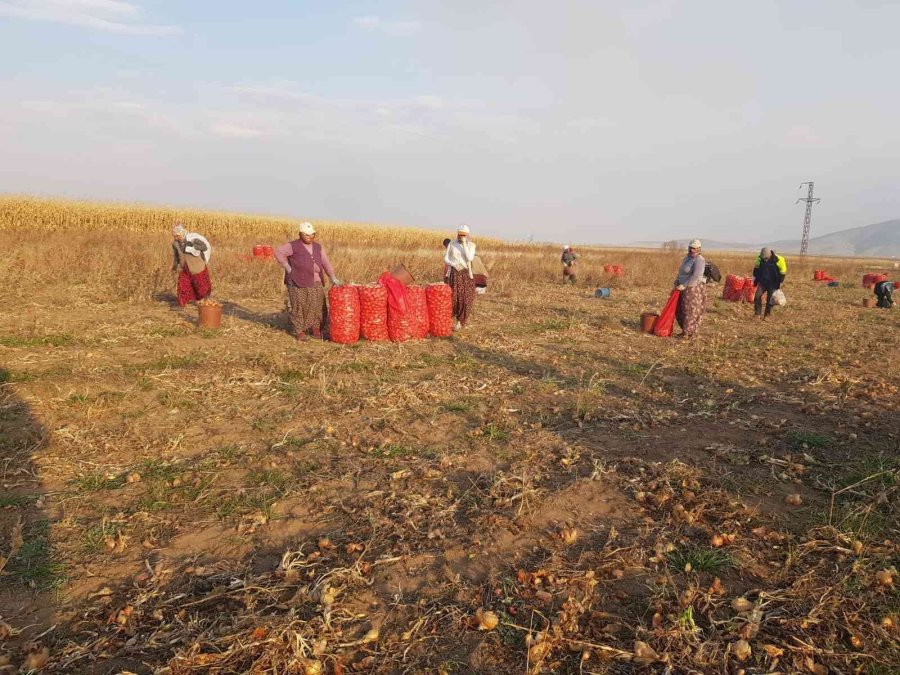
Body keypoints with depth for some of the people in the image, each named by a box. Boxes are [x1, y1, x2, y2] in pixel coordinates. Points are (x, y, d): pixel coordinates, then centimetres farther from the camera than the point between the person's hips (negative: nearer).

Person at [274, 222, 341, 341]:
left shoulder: (318, 247, 9)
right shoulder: (294, 246, -5)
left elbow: (326, 263, 4)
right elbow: (278, 252, -6)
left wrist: (333, 278, -7)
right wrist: (288, 268, -8)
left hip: (315, 282, 5)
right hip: (298, 282, -4)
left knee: (318, 306, 1)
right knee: (299, 307, -1)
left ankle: (316, 329, 13)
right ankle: (300, 332, 9)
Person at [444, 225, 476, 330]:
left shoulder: (471, 245, 1)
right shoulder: (452, 244, 4)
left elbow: (469, 258, -14)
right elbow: (445, 259, 3)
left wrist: (464, 244, -14)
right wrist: (454, 264, -15)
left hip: (466, 274, 0)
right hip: (453, 273, 0)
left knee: (464, 298, -5)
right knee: (451, 297, -6)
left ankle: (460, 322, 6)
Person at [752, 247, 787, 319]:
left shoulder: (778, 260, -18)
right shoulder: (759, 259, -8)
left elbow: (783, 272, -8)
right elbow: (756, 269, 9)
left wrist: (780, 282, -7)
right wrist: (755, 279, 9)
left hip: (773, 284, -3)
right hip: (762, 282, 3)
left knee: (770, 299, -3)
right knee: (757, 296, -10)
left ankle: (766, 316, 7)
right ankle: (757, 314, -2)